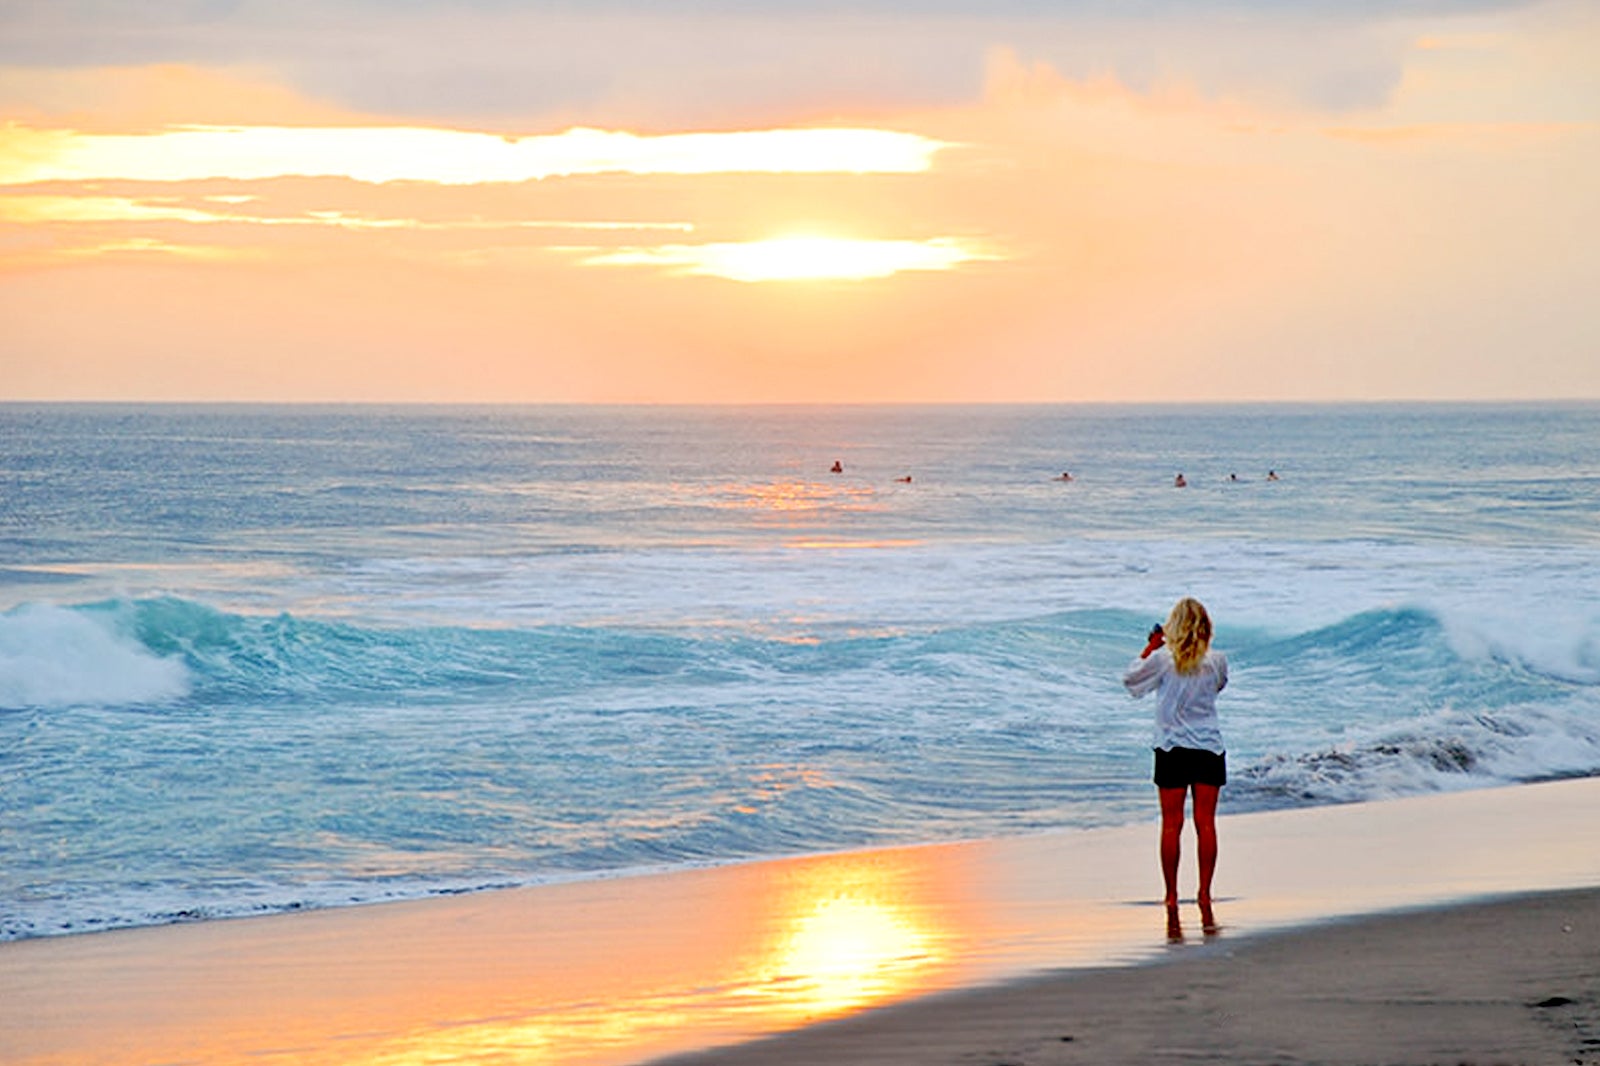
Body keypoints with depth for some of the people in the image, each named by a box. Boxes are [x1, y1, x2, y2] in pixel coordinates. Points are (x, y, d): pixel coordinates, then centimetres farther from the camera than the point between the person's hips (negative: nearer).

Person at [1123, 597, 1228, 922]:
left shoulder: (1162, 659, -9)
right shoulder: (1216, 661, -4)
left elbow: (1130, 679, 6)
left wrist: (1151, 647, 12)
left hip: (1172, 751, -1)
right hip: (1209, 749, 1)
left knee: (1171, 825, 4)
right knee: (1206, 823, 4)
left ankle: (1171, 897, 8)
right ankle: (1204, 894, 2)